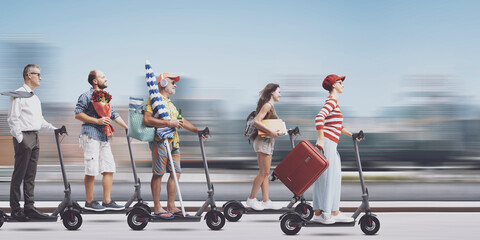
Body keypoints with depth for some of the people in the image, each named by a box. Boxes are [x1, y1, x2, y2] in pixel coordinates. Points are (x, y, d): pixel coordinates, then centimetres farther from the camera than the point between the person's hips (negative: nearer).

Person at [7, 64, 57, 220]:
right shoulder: (19, 95, -7)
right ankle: (15, 209, 1)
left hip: (34, 137, 8)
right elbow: (13, 119, -12)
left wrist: (54, 129, 12)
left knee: (31, 175, 8)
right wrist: (20, 139, -16)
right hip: (24, 137, -8)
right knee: (19, 175, -4)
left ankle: (29, 207, 11)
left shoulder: (34, 97, 20)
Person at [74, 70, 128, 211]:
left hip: (104, 136, 8)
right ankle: (89, 202, 4)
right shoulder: (87, 96, -5)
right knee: (91, 170, -5)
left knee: (109, 169, 4)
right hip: (91, 136, -8)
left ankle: (107, 202, 9)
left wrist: (127, 127, 17)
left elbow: (114, 115, 24)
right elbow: (78, 114, -11)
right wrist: (97, 121, -15)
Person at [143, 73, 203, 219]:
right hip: (160, 141, -9)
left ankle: (171, 206, 12)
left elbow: (181, 121, 31)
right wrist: (169, 123, -22)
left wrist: (197, 130, 20)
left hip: (173, 141, 9)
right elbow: (147, 119, -18)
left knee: (176, 173, 6)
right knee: (158, 174, -5)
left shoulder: (170, 103, 26)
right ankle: (157, 208, -2)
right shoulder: (154, 99, -4)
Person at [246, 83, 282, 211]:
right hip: (263, 140, -10)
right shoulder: (267, 105, -11)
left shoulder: (270, 106, 18)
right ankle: (251, 199, -3)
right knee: (263, 172, -8)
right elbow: (256, 121, -21)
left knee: (265, 172, 8)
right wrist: (270, 132, -24)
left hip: (268, 141, 10)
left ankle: (266, 201, 9)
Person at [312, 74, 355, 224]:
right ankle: (324, 213, -5)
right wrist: (321, 139, -29)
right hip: (326, 143, -10)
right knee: (327, 177, -8)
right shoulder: (332, 101, -10)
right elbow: (319, 119, -25)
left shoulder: (333, 101, 21)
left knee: (335, 177, 11)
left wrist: (351, 135, 27)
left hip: (331, 144, 10)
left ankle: (335, 213, 16)